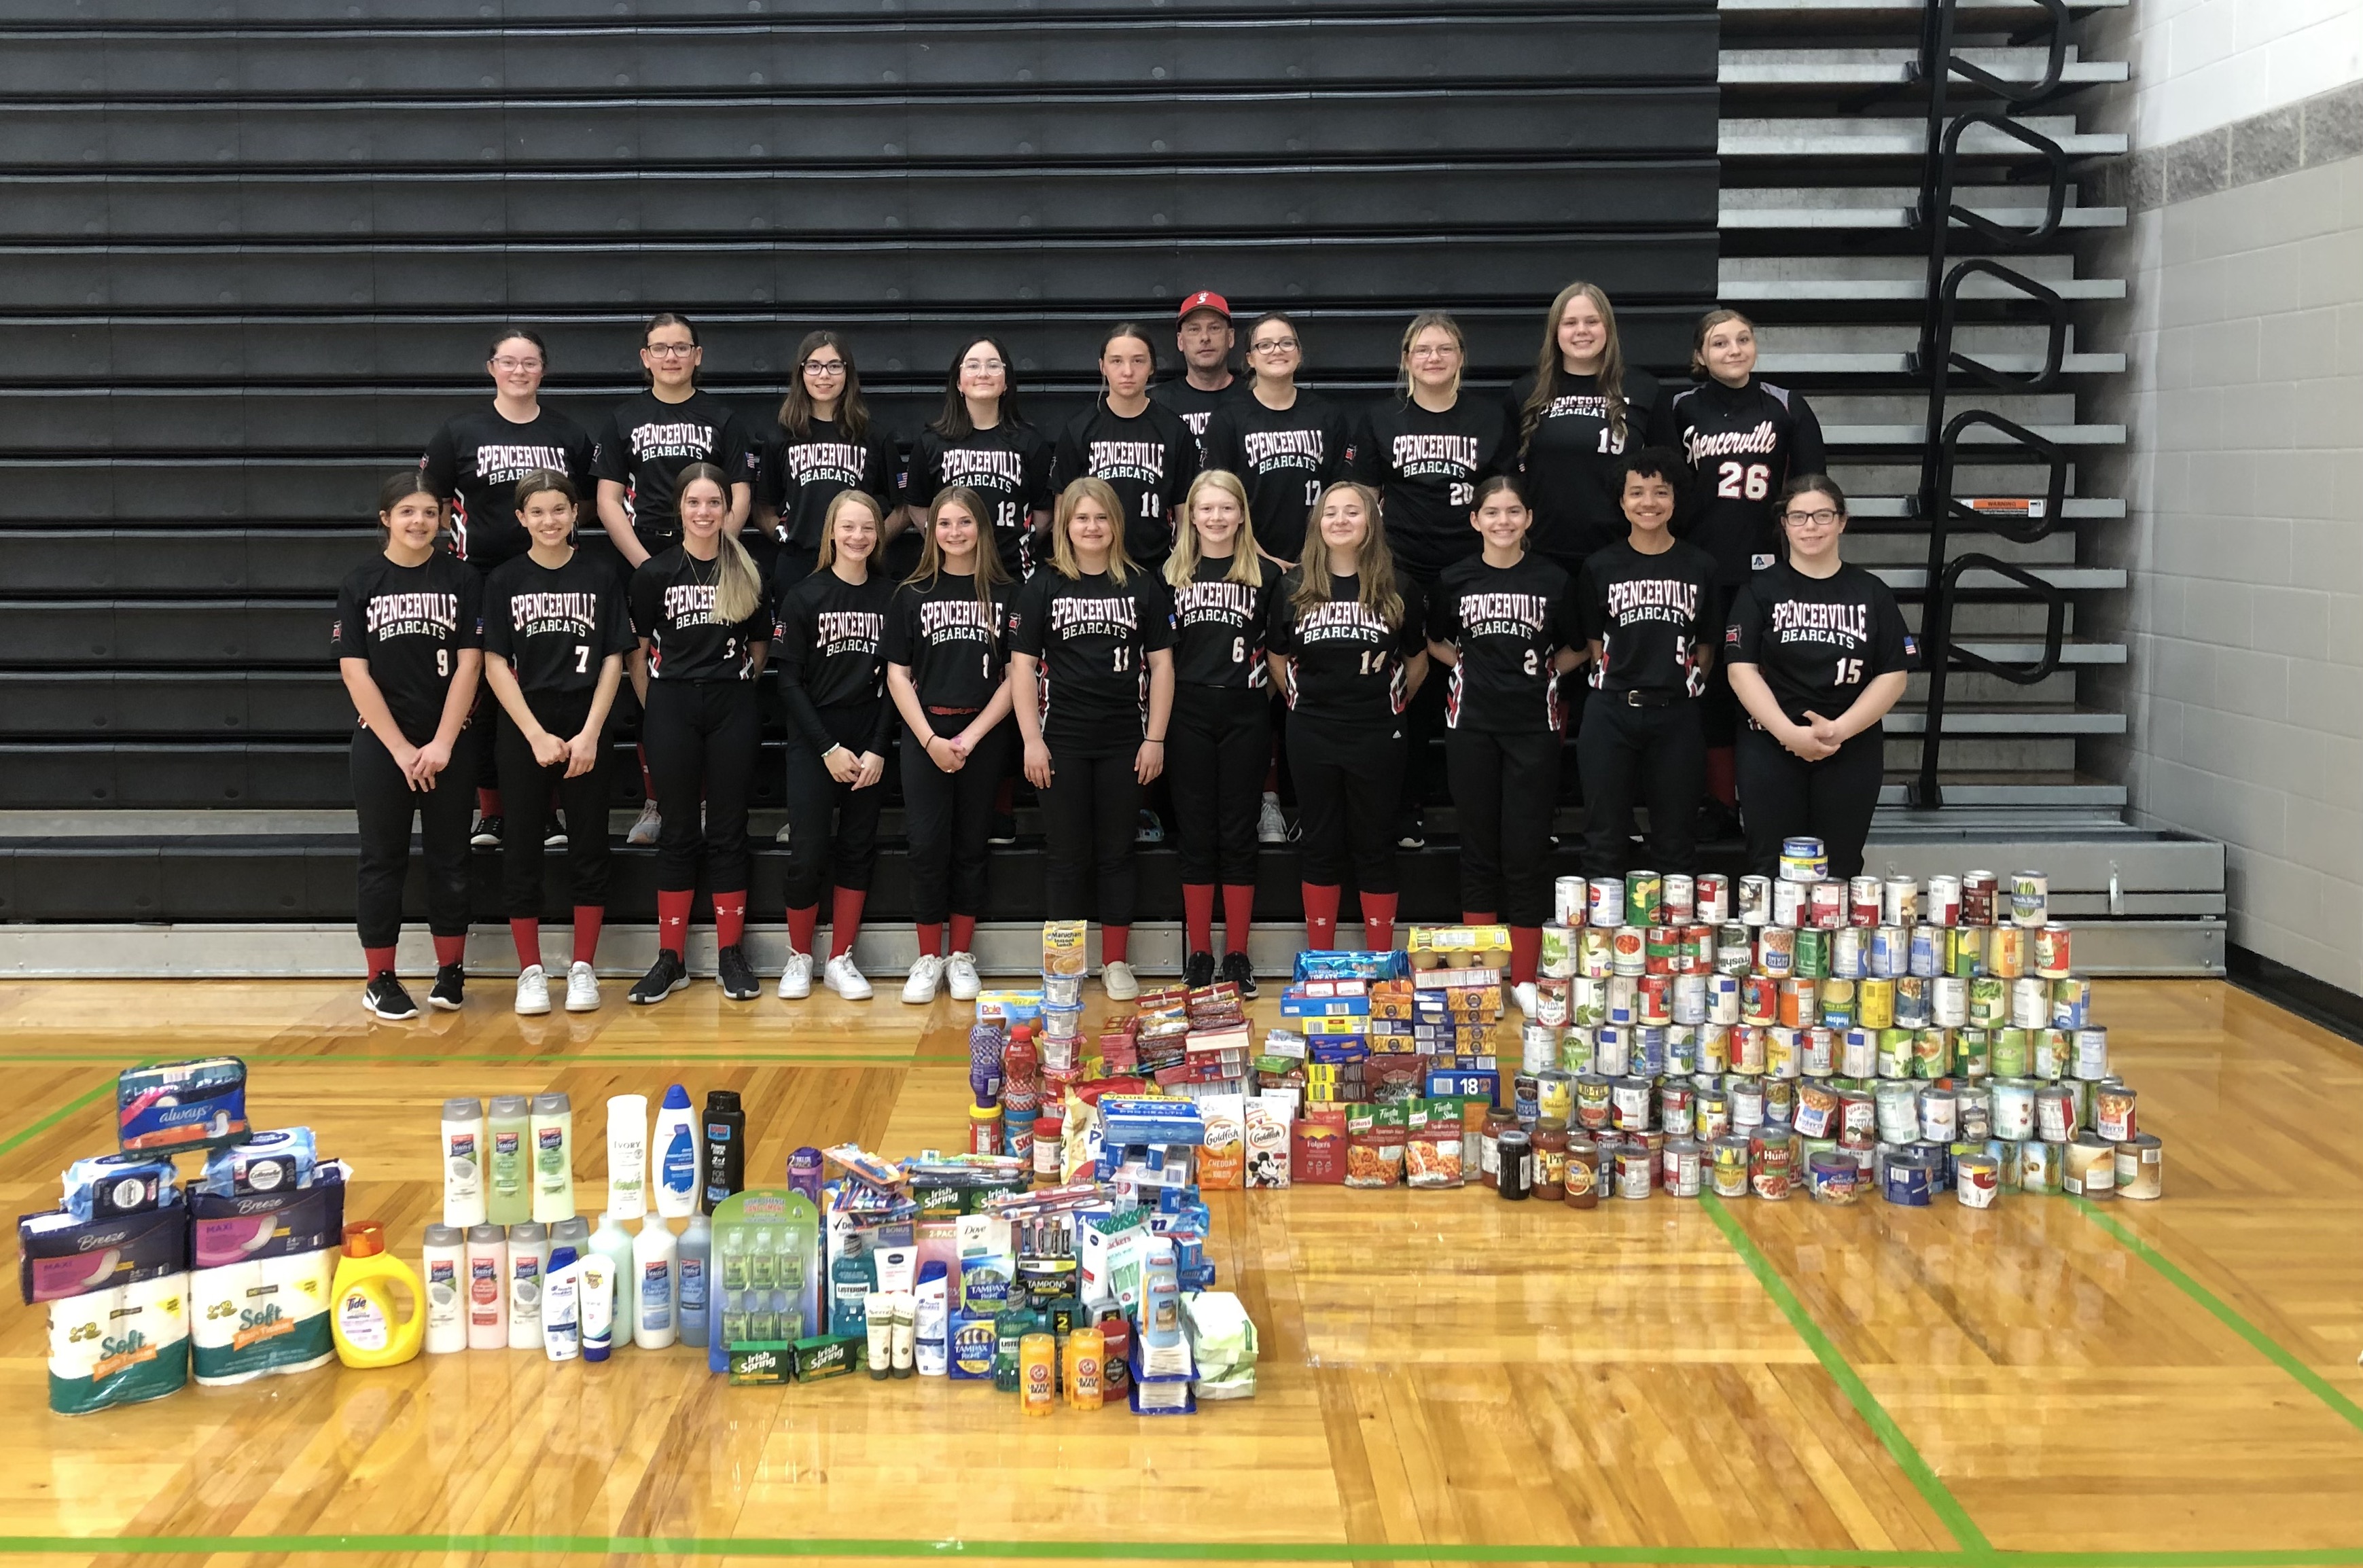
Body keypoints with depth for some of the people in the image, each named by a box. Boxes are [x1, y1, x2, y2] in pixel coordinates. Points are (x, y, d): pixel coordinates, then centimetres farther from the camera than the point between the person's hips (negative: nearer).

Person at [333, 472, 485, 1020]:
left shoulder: (463, 581, 1)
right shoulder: (360, 584, 0)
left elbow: (468, 664, -2)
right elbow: (355, 672, -4)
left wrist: (441, 744, -10)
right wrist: (401, 749, -9)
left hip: (449, 743, 1)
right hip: (381, 743, 0)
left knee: (450, 857, 6)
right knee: (383, 860, 4)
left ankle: (451, 972, 16)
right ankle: (380, 980, 10)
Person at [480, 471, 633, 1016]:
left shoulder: (600, 577, 2)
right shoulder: (504, 582, 2)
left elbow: (613, 660, 1)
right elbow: (495, 664, -1)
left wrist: (590, 734, -8)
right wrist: (537, 735, -10)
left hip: (584, 729, 0)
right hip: (522, 730, 0)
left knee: (589, 847, 4)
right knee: (522, 849, 2)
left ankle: (583, 967, 13)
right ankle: (530, 971, 10)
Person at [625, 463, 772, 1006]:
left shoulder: (748, 573, 6)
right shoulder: (655, 572, 1)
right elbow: (639, 653, 4)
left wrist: (735, 686, 9)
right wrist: (655, 709, 2)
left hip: (733, 707, 1)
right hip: (672, 706, -1)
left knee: (728, 831, 4)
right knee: (679, 831, 4)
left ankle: (730, 954, 11)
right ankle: (670, 958, 9)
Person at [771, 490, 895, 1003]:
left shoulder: (890, 596, 1)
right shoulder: (804, 596, -4)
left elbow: (895, 679, 2)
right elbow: (789, 680, -5)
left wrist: (878, 750, -6)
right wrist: (829, 749, -10)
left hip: (869, 745, 2)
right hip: (814, 744, -2)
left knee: (858, 851, 6)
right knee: (807, 854, -3)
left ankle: (840, 960, 16)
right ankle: (799, 957, 13)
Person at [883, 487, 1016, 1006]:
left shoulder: (1005, 594, 2)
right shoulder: (911, 595, 5)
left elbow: (1015, 676, -1)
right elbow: (898, 675, 3)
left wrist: (971, 736, -9)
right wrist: (930, 739, -8)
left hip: (984, 735, 0)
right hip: (925, 734, 0)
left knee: (970, 845, 6)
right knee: (926, 844, -3)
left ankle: (962, 956, 15)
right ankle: (928, 958, 7)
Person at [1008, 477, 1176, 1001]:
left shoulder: (1143, 586, 5)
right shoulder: (1043, 587, 2)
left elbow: (1161, 663, 5)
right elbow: (1022, 665, 1)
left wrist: (1155, 739, -1)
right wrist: (1032, 740, -6)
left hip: (1124, 741, 1)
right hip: (1062, 741, -1)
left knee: (1117, 853, 8)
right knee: (1068, 855, 5)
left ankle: (1116, 963, 17)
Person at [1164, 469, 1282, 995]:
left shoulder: (1266, 574, 3)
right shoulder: (1172, 574, 6)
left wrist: (1261, 686, -2)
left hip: (1245, 715, -1)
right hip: (1189, 714, 1)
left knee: (1238, 835, 3)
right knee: (1196, 835, 5)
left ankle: (1237, 956, 10)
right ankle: (1199, 955, 11)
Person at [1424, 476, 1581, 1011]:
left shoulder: (1552, 579, 1)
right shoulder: (1454, 579, 3)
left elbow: (1573, 649, 13)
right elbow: (1434, 642, 17)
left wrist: (1541, 673, 2)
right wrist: (1471, 666, 5)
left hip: (1534, 725, -1)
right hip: (1472, 725, 1)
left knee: (1527, 850, 0)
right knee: (1479, 846, 6)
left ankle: (1525, 978, 7)